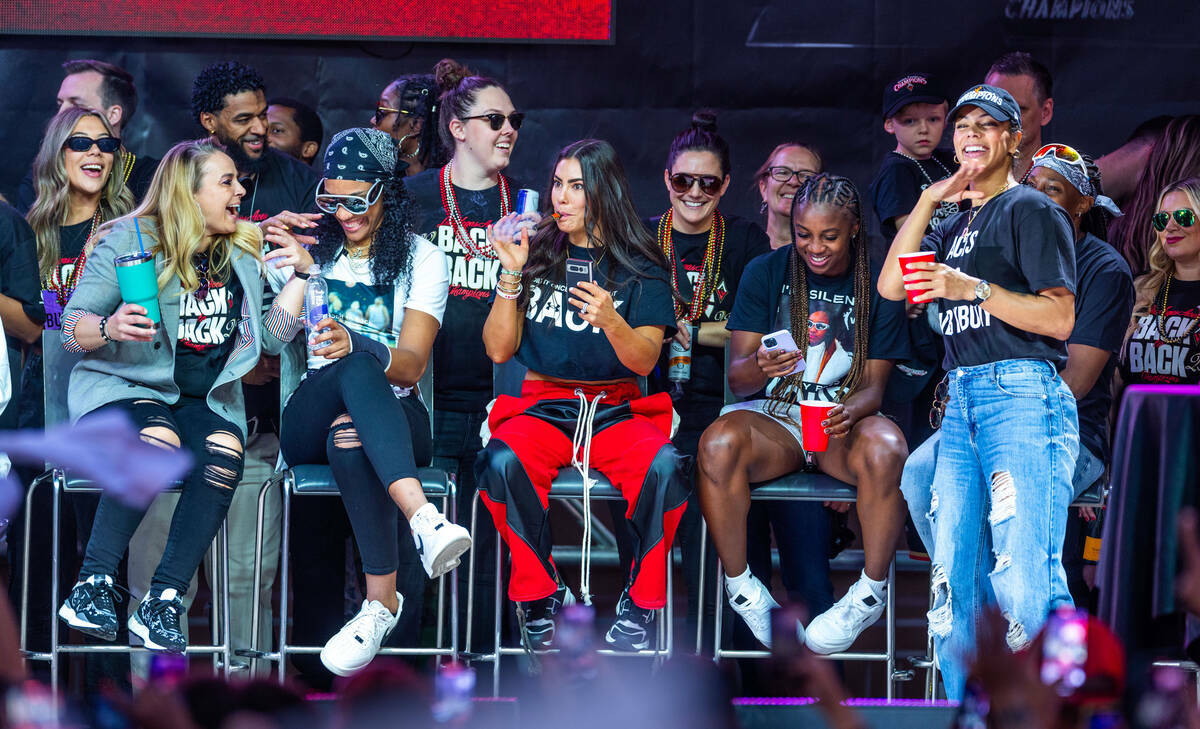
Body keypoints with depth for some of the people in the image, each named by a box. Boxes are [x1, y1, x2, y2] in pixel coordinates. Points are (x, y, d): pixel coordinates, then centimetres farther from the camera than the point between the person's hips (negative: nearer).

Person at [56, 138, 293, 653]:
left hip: (208, 398, 4)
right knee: (157, 439, -38)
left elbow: (271, 339, 17)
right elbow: (71, 325, -6)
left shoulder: (243, 255, 14)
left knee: (225, 450, -31)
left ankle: (163, 602, -33)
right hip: (124, 385, -4)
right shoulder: (129, 242, -2)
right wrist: (109, 327, -29)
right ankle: (91, 587, -35)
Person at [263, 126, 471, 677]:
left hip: (395, 417, -1)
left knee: (350, 439, -41)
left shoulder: (421, 259, 8)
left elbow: (412, 363, -6)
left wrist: (354, 343, -28)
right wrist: (300, 274, -16)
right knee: (355, 369, -38)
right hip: (311, 422, 1)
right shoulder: (309, 250, 15)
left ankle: (383, 600, -44)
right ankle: (422, 516, -54)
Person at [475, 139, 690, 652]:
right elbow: (499, 350, 5)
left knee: (664, 465, -34)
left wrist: (611, 322, -24)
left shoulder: (639, 267, 7)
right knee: (502, 461, -34)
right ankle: (538, 596, -15)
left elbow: (645, 360, -4)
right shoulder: (537, 255, 11)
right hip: (541, 405, 1)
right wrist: (512, 274, -7)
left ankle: (641, 601, -16)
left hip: (618, 409, -1)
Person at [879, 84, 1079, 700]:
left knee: (1024, 583, -18)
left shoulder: (1031, 210, 0)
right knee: (953, 585, 4)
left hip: (1023, 395, -8)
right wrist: (929, 200, 10)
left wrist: (973, 289, -18)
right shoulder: (956, 227, 25)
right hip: (962, 404, 8)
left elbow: (1059, 319, -8)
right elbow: (890, 285, 14)